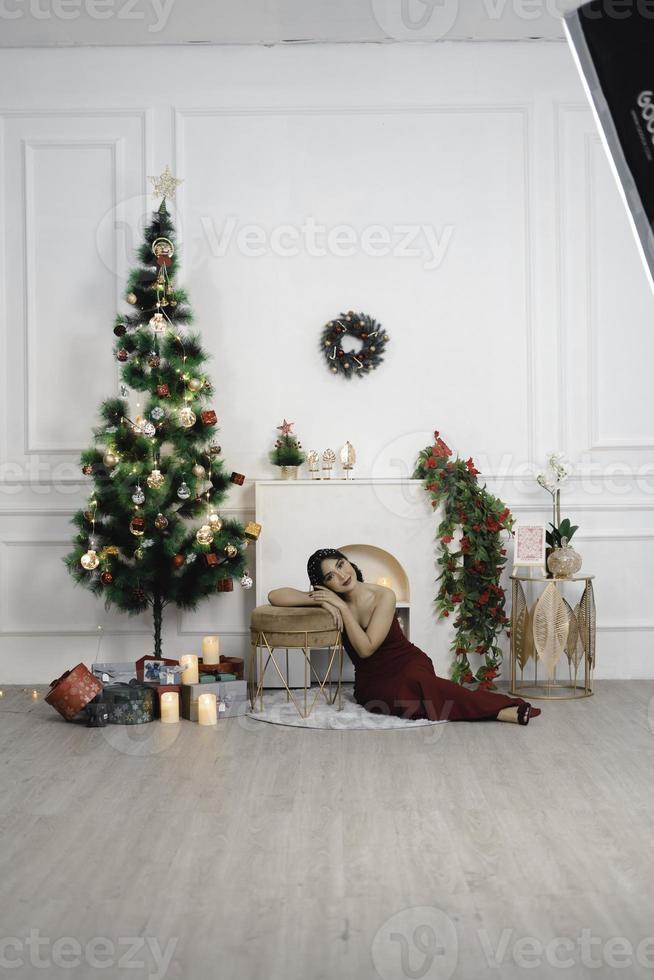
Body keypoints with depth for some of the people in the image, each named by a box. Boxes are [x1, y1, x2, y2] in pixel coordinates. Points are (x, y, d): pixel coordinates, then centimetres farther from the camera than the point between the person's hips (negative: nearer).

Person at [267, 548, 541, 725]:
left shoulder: (383, 596, -11)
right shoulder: (328, 598, -2)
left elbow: (366, 648, -17)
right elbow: (274, 596, -8)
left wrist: (342, 607, -21)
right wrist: (320, 601, -21)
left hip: (407, 664, -1)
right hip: (372, 684, 2)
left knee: (417, 681, -41)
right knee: (403, 697, -36)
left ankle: (505, 709, -39)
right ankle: (498, 709, -37)